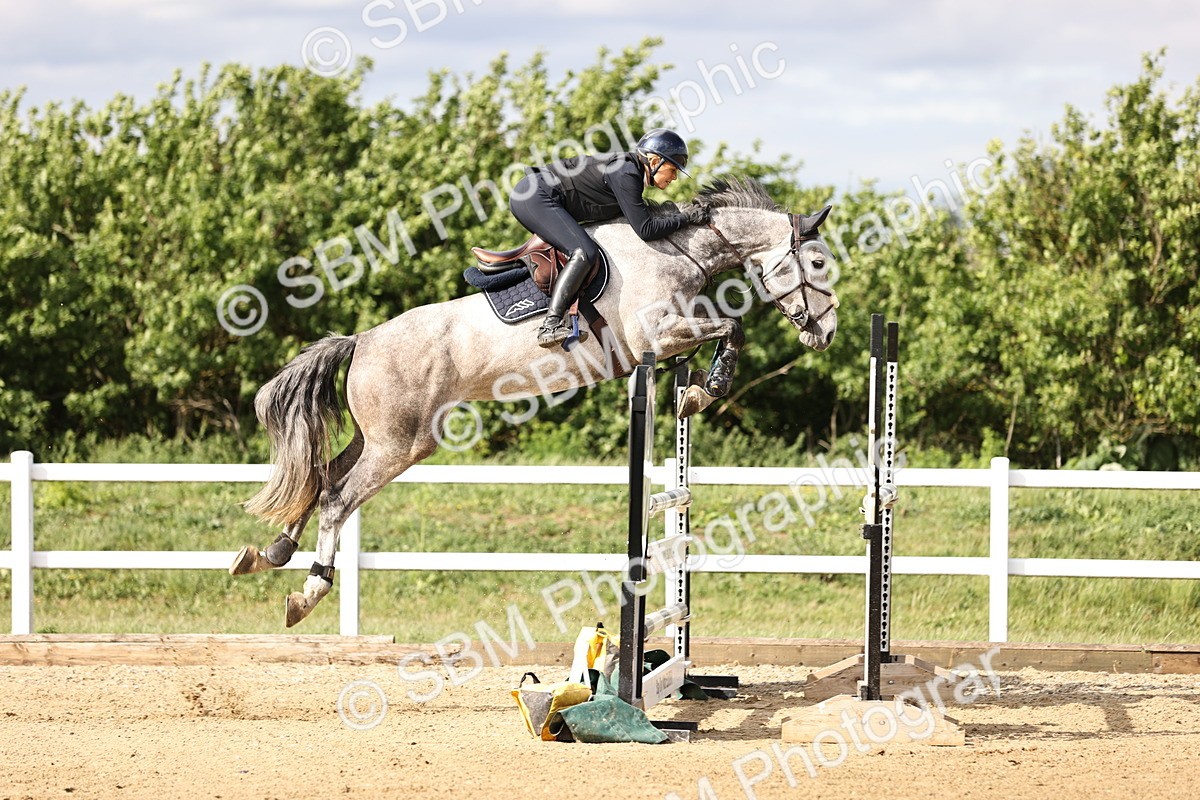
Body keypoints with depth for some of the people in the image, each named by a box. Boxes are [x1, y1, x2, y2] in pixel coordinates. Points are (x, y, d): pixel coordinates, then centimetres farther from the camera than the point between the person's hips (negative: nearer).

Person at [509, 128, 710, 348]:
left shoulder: (632, 170, 12)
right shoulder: (625, 174, -18)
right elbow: (645, 230, -21)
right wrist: (686, 218, -13)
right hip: (535, 197, -11)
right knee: (584, 253, -22)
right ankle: (550, 326, -29)